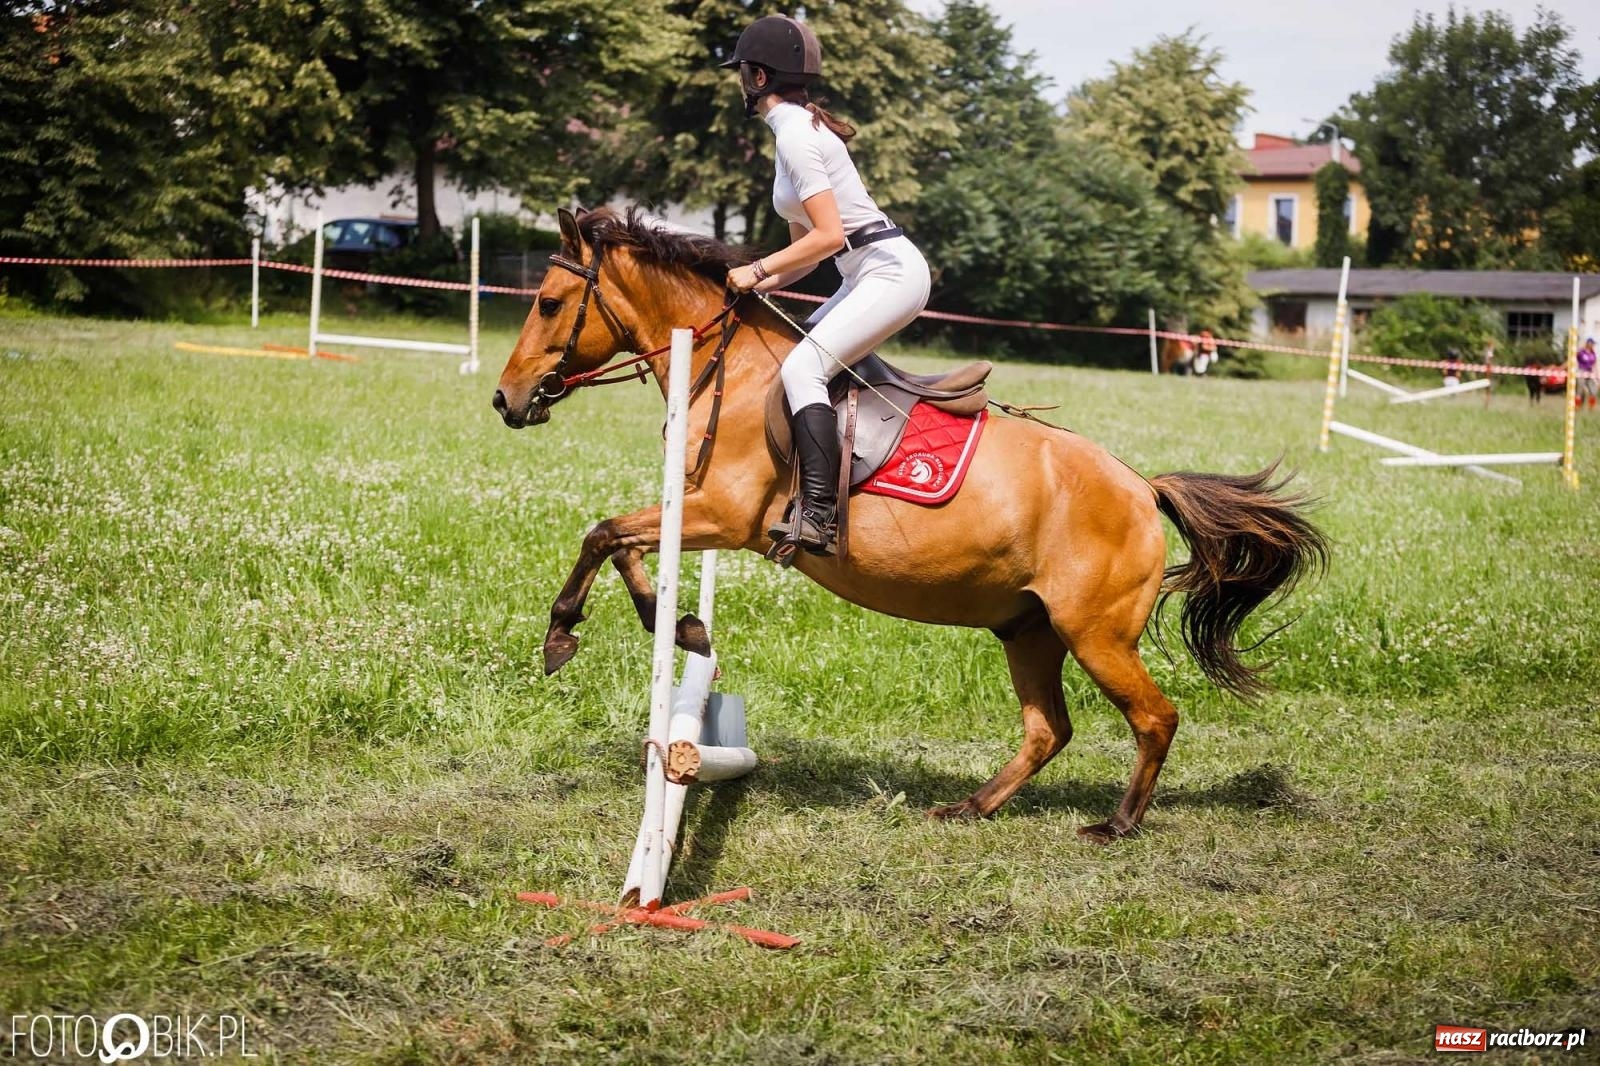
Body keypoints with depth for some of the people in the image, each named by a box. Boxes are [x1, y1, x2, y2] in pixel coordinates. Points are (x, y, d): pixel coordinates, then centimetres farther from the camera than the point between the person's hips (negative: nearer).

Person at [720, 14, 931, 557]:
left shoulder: (794, 134, -13)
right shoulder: (800, 127, 18)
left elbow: (828, 234, -20)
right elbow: (807, 247, 19)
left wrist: (759, 270, -13)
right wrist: (759, 284, 7)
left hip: (889, 272, -11)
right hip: (869, 274, 11)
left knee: (802, 367, -22)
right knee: (796, 349, 13)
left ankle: (817, 516, -32)